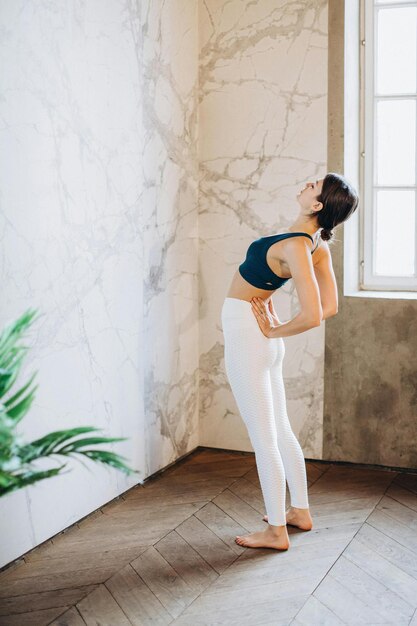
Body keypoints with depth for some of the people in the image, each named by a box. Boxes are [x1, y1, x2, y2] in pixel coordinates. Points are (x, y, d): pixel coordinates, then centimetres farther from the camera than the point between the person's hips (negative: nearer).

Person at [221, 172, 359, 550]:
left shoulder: (295, 246, -25)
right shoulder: (318, 245, 0)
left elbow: (312, 316, -33)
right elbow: (329, 308, 7)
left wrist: (273, 331, -15)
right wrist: (274, 327, 7)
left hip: (246, 337, -9)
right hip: (265, 340, 9)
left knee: (263, 438, -1)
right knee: (280, 430, 18)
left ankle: (277, 531, 9)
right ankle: (300, 511, 31)